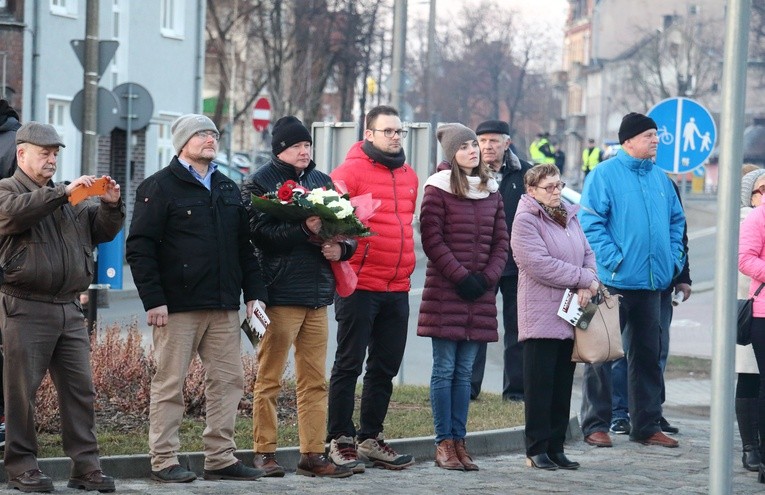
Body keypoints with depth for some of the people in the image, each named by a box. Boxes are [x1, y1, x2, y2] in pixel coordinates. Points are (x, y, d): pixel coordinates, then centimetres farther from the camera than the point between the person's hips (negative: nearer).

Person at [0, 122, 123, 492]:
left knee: (80, 389, 2)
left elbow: (101, 232, 20)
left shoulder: (67, 195, 22)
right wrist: (63, 193, -24)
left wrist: (110, 205, 0)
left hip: (68, 309, 6)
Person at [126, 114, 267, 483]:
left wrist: (254, 293, 11)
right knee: (170, 383, -2)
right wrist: (153, 300, -14)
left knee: (228, 380, 5)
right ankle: (164, 462, 2)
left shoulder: (229, 190, 18)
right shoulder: (160, 187, -2)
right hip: (177, 307, -6)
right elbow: (140, 248, -8)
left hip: (224, 307, 6)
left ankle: (221, 458, 12)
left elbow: (244, 247, 21)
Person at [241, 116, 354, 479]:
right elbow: (260, 232, -15)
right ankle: (264, 452, 5)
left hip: (317, 296, 6)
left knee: (314, 381, 8)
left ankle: (313, 455, 12)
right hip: (280, 295, -6)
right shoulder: (258, 184, -1)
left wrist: (341, 247, -3)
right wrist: (306, 231, -25)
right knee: (269, 379, -2)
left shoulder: (321, 181, 17)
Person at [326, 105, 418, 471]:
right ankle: (340, 440, 6)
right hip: (359, 285, -7)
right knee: (349, 364, 0)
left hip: (397, 288, 7)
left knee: (386, 367, 12)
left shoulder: (409, 176, 15)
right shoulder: (351, 171, -7)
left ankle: (370, 438, 21)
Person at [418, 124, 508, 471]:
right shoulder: (438, 189, -3)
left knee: (464, 372, 7)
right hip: (444, 291, -4)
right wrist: (461, 277, -13)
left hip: (479, 293, 4)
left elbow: (501, 241, 12)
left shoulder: (491, 191, 13)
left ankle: (459, 441, 10)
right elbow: (432, 240, -8)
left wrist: (487, 278, -3)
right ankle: (444, 443, 1)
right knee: (445, 369, -2)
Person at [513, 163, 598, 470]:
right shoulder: (525, 221, -9)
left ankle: (556, 447, 15)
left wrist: (587, 286, -8)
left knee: (563, 384, 9)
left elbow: (588, 254, 14)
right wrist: (585, 280, -13)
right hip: (541, 315, -7)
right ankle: (536, 450, 1)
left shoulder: (569, 217, 16)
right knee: (540, 384, -4)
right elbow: (540, 264, -18)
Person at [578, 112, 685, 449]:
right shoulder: (605, 174, -6)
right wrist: (612, 259, -18)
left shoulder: (660, 178, 13)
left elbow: (676, 220, 20)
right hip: (614, 281, -6)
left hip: (652, 282, 6)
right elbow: (590, 221, -12)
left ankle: (647, 426, 18)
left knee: (648, 354, 11)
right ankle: (596, 424, 4)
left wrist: (674, 257, 8)